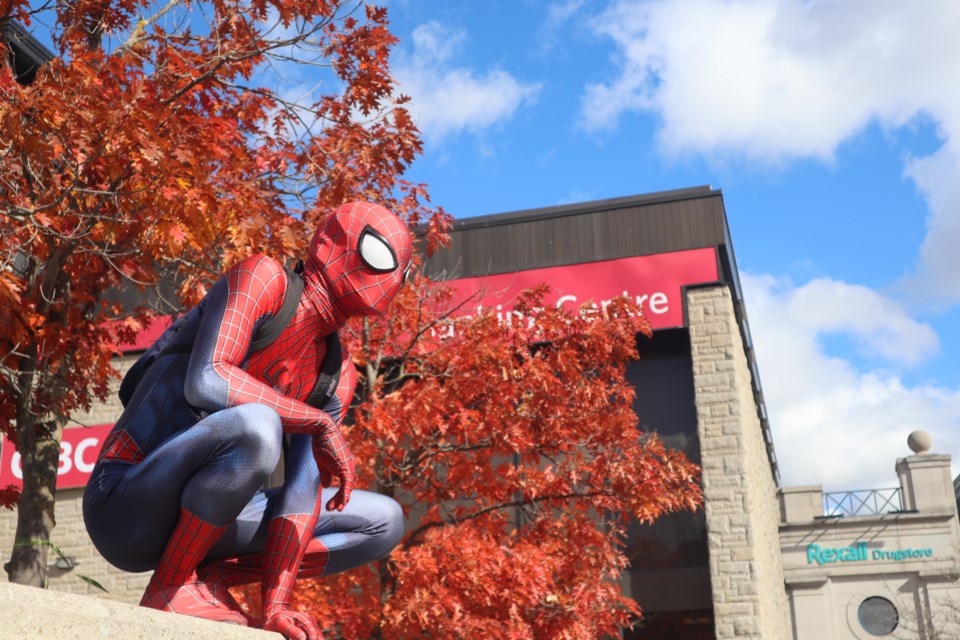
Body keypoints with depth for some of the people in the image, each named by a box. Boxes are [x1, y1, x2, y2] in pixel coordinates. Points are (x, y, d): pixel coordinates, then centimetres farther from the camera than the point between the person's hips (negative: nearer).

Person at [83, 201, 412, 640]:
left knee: (383, 523, 8)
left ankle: (206, 573, 0)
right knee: (256, 425, -37)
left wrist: (276, 605, -12)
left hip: (191, 519, 7)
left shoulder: (338, 374, 7)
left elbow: (304, 490, -2)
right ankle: (169, 587, -17)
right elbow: (205, 383, -28)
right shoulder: (262, 278, -11)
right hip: (124, 508, -7)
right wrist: (320, 423, -23)